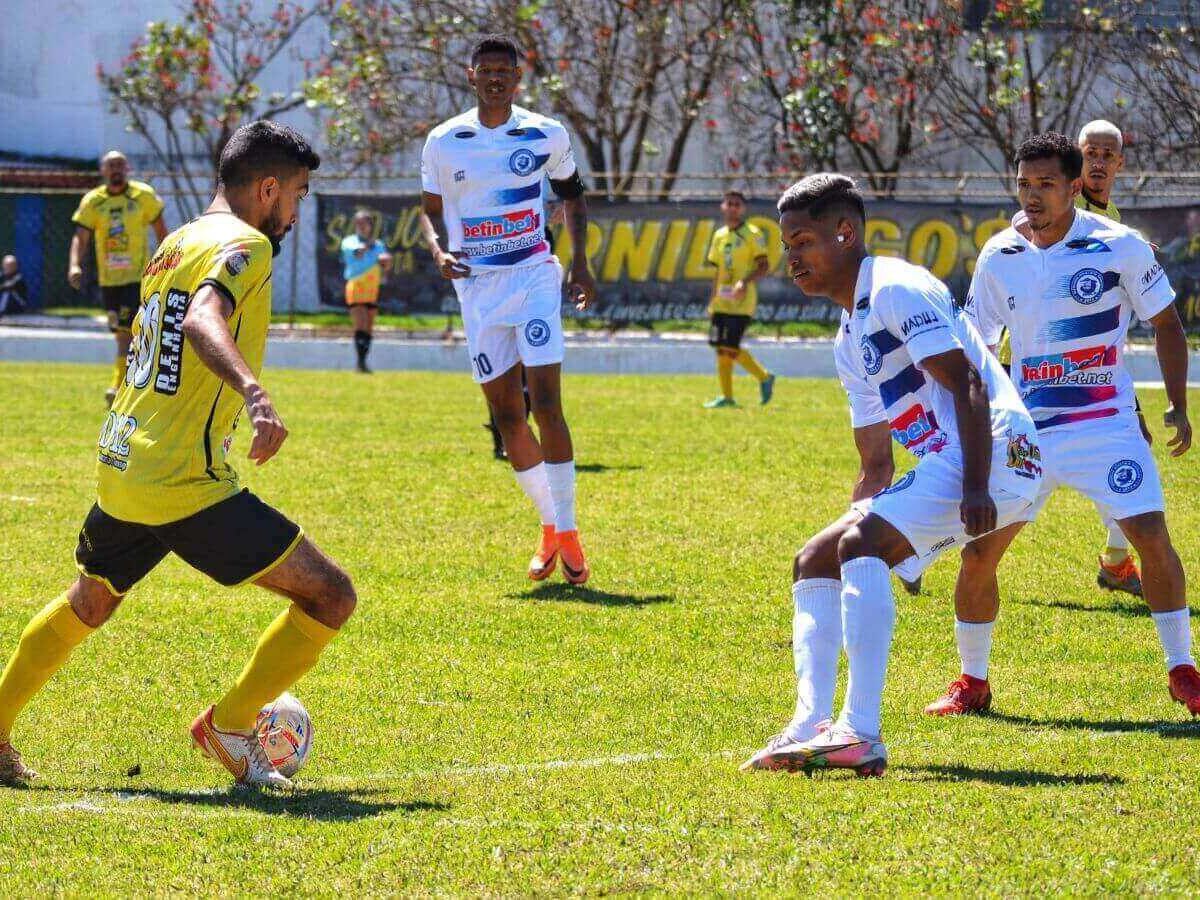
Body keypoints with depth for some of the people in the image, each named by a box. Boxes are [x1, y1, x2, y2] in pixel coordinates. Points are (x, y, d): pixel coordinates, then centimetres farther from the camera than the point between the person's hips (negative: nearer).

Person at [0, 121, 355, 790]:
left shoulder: (177, 242, 17)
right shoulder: (245, 244, -11)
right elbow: (203, 320, -30)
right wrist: (254, 393, -47)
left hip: (119, 464, 9)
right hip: (187, 481, -9)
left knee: (88, 604, 33)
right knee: (330, 596, -4)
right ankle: (230, 726, 5)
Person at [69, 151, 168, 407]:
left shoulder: (144, 196, -2)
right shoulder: (93, 201, 3)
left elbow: (160, 230, 8)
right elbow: (81, 237, -2)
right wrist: (75, 265, -19)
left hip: (137, 276, -4)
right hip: (108, 278, 4)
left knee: (127, 331, -16)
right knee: (122, 335, 12)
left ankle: (119, 386, -19)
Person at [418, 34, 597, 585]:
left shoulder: (546, 136, -1)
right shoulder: (443, 142, 1)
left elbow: (571, 192, 16)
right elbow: (429, 210, 10)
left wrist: (580, 261, 9)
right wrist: (438, 250, -10)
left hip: (534, 276, -2)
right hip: (477, 286, 2)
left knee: (546, 404, -14)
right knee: (505, 414, 3)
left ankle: (567, 530, -7)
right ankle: (549, 528, 18)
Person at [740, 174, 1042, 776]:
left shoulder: (897, 290, -8)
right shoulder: (849, 341, 21)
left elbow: (967, 386, -19)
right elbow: (876, 465, 26)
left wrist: (975, 489, -28)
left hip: (997, 454, -11)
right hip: (942, 466, 11)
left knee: (862, 542, -26)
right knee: (815, 561, 10)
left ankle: (860, 733, -32)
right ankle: (810, 728, -2)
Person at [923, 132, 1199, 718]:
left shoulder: (1119, 246, -7)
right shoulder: (998, 257, 2)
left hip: (1107, 424, -3)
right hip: (1025, 429, 3)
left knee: (1152, 537, -15)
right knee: (979, 553, -4)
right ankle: (971, 682, 14)